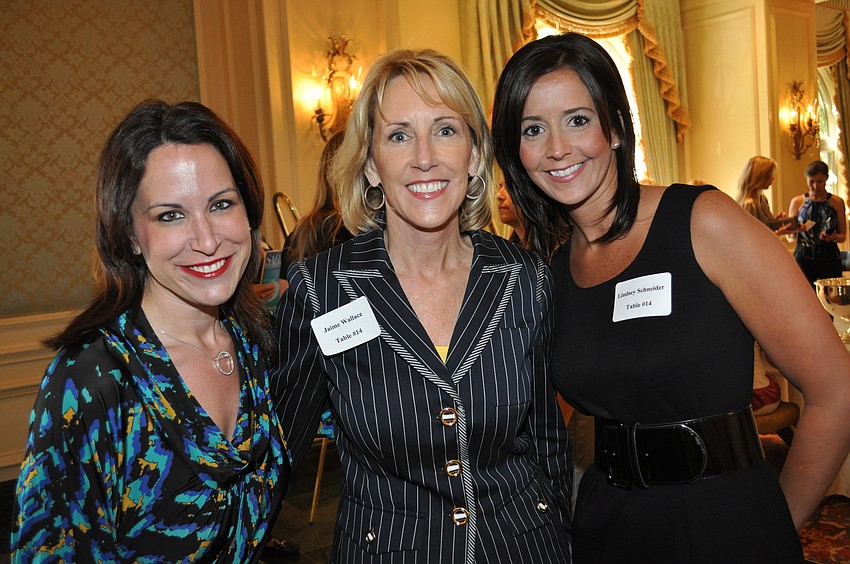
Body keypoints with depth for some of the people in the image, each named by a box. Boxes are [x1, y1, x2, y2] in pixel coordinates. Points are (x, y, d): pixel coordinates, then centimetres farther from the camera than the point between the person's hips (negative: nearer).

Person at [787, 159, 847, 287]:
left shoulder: (837, 202, 6)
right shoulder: (797, 202, 6)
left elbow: (843, 236, 9)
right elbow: (790, 238, 7)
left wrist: (834, 237, -12)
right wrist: (795, 231, -14)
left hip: (829, 257, 0)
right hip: (803, 257, 0)